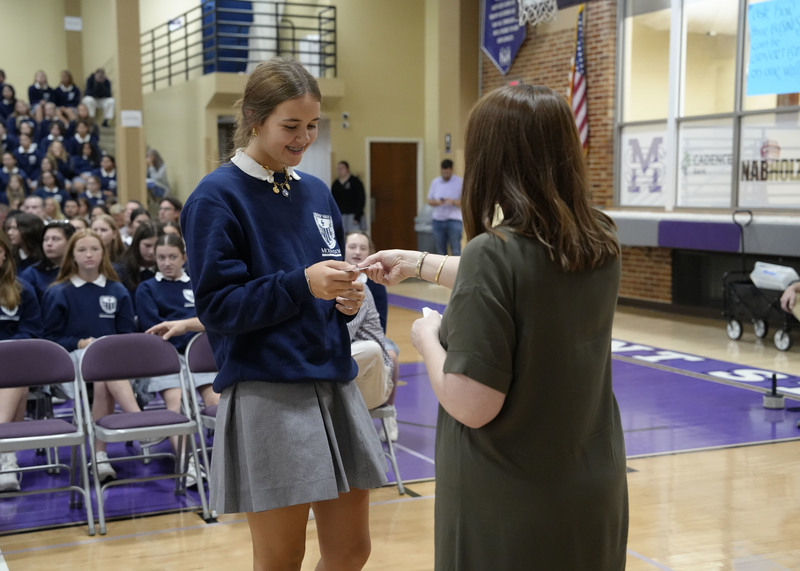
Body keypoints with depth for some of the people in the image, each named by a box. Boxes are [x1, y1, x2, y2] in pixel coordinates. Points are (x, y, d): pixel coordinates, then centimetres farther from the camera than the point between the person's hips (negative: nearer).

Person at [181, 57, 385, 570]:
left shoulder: (317, 193, 12)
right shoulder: (217, 197, -7)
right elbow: (217, 306, -13)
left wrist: (348, 297, -4)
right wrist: (302, 284, -24)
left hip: (334, 382, 6)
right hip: (266, 392, -6)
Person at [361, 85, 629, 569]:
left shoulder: (494, 253, -22)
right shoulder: (601, 244, -2)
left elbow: (471, 406, -23)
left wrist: (427, 337, -5)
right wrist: (418, 263, 23)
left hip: (509, 510, -6)